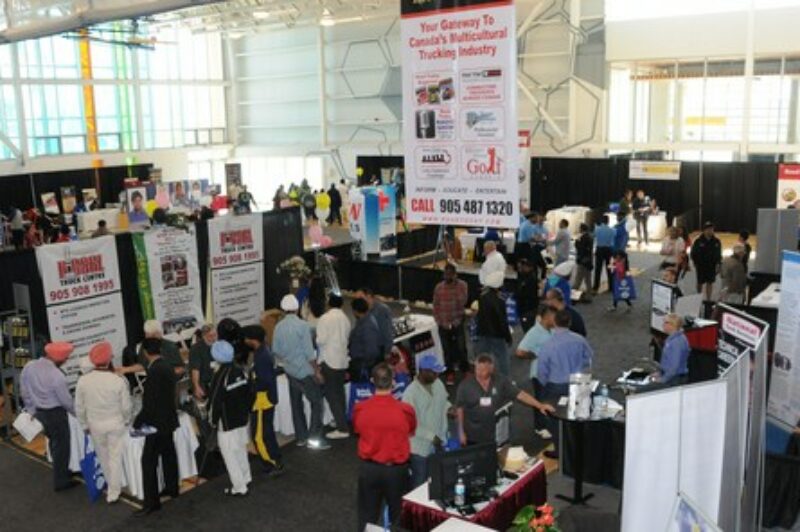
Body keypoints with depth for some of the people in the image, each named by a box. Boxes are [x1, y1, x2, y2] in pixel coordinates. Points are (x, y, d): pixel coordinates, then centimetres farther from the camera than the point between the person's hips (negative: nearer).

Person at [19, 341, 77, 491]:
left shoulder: (28, 366, -9)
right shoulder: (57, 376, -27)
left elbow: (24, 392, 3)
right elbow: (66, 401, -15)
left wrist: (31, 409, 16)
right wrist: (78, 412, 3)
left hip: (39, 412, 7)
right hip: (56, 414, -7)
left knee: (54, 442, 25)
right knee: (61, 446, 10)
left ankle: (62, 472, 41)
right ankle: (61, 481, 22)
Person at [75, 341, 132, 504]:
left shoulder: (83, 380, -15)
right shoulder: (118, 381, -22)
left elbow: (79, 407, -5)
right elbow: (126, 406, -12)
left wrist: (85, 425, 11)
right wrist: (126, 421, 8)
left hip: (95, 425, 3)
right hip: (116, 424, -3)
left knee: (103, 457, 23)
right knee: (115, 458, 11)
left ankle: (112, 486, 42)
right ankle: (113, 493, 18)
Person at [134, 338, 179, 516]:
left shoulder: (155, 371, -24)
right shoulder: (167, 366, 4)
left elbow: (151, 403, -23)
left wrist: (137, 422, -15)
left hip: (157, 422, -9)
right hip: (168, 419, 10)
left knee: (149, 461, -5)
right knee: (168, 454, 20)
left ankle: (151, 502, -2)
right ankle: (171, 488, 33)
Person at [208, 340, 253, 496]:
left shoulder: (220, 376, -21)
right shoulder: (240, 370, -2)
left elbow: (215, 401, -18)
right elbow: (249, 393, 6)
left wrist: (213, 420, -3)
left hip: (227, 422, -7)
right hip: (242, 418, 7)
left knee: (230, 454, 4)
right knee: (241, 448, 23)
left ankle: (239, 487, 7)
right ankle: (246, 477, 37)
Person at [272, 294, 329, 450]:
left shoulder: (278, 327, -2)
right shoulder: (302, 325, -17)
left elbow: (275, 351, 5)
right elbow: (309, 352, -17)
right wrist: (317, 371, -8)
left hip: (290, 371, 6)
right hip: (305, 371, -6)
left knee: (296, 403, 14)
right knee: (317, 402, 2)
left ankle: (301, 437, 22)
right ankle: (314, 438, -2)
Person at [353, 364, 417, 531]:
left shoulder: (360, 409, -14)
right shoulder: (405, 410, -20)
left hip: (368, 468, 2)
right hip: (396, 469, -1)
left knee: (367, 517, 17)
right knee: (399, 516, 18)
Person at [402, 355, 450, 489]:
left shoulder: (438, 384, -2)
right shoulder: (411, 393, -23)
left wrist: (449, 408, -6)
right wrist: (431, 436, -21)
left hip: (439, 444, 6)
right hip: (420, 447, -6)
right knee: (419, 483, 9)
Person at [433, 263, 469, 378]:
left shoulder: (462, 285, -6)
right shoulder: (439, 288, -2)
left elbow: (463, 302, -13)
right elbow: (436, 307, 2)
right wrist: (439, 322, -3)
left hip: (458, 323, -1)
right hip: (443, 325, 2)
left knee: (461, 348, -4)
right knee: (447, 349, 10)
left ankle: (465, 369, 14)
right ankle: (450, 371, 24)